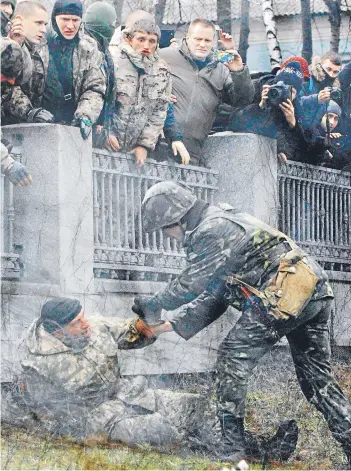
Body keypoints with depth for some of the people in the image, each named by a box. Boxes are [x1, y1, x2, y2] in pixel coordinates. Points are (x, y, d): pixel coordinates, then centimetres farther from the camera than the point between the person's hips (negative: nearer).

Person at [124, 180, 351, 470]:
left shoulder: (211, 231, -7)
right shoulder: (222, 223, 26)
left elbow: (191, 285, -7)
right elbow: (213, 297, 26)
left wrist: (152, 306, 9)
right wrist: (168, 326, 21)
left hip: (285, 293, -10)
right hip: (317, 294, 10)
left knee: (234, 357, -2)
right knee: (318, 379, 13)